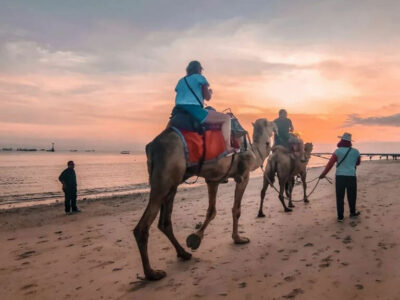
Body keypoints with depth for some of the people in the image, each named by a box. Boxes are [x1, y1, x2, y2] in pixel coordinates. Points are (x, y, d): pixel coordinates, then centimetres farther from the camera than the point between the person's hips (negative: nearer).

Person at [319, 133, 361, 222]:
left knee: (340, 196, 4)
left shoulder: (338, 151, -5)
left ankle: (340, 216, 5)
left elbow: (330, 164, -7)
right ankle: (352, 212, 35)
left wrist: (323, 174, -2)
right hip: (351, 176, 2)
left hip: (340, 176, -2)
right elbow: (358, 162, 20)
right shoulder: (355, 151, 3)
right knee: (351, 195, 17)